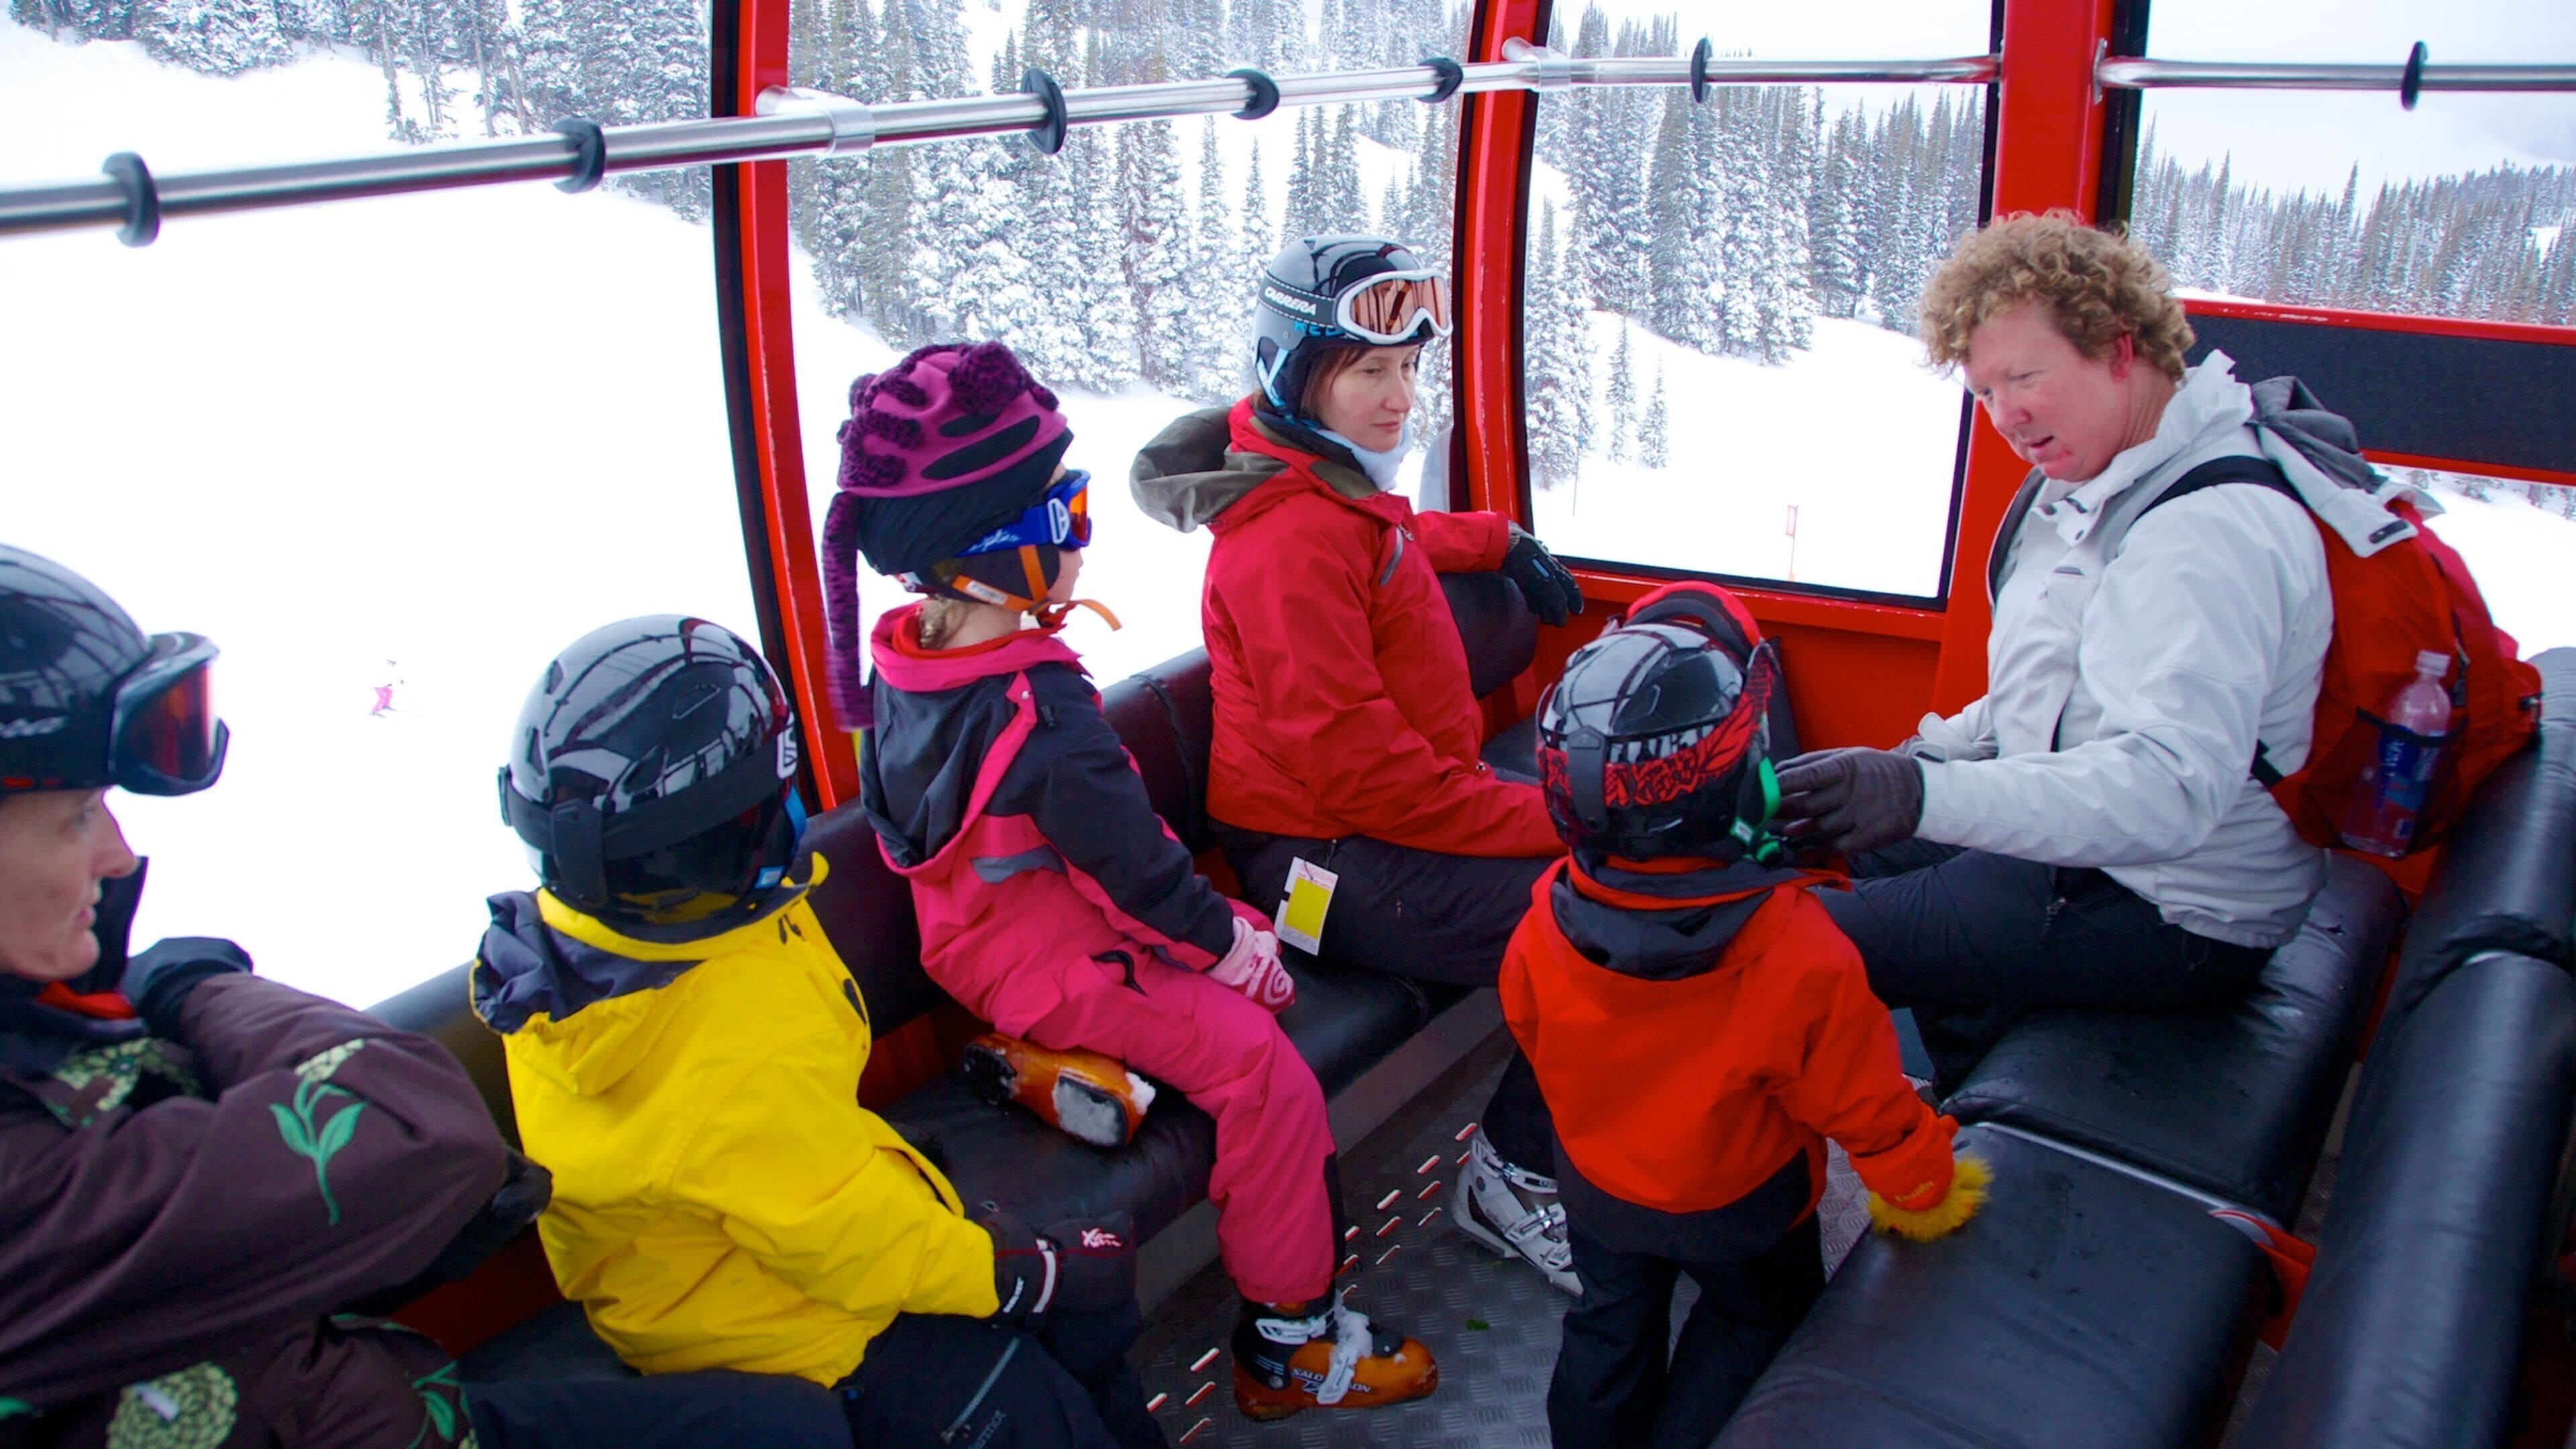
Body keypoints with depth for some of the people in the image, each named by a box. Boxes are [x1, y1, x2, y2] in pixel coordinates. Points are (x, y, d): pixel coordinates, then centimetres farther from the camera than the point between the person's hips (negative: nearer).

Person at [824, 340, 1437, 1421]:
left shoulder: (907, 665, 0)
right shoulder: (1041, 713, -29)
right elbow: (1133, 866, -21)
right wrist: (1225, 943, -3)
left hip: (986, 937, 10)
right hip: (1054, 964, -10)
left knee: (1261, 958, 15)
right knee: (1262, 1068, -15)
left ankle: (1046, 1062, 17)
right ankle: (1287, 1343, -5)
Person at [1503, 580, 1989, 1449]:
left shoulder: (1545, 929, -27)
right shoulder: (1799, 960, -37)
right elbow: (1864, 1101, -22)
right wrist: (1922, 1188, -1)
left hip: (1597, 1186, 3)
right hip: (1739, 1206, -2)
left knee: (1610, 1326, 26)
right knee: (1755, 1322, 28)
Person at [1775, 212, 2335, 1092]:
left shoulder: (2215, 531, -26)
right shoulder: (2096, 484, 8)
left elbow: (2172, 787, -37)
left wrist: (1927, 795, -47)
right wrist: (1929, 752, 8)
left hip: (2174, 919, -11)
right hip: (2077, 843, 11)